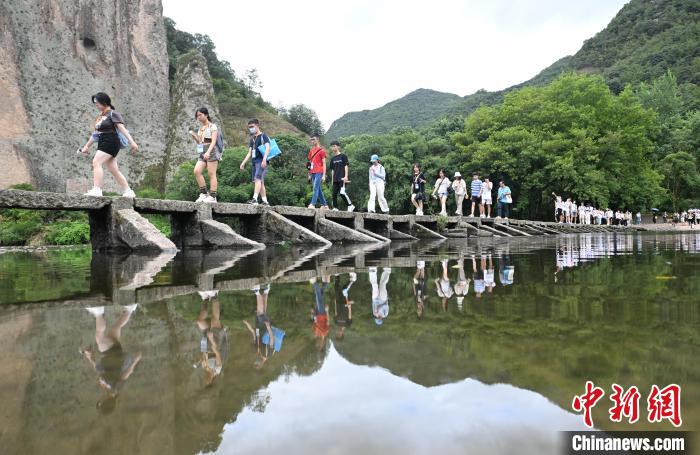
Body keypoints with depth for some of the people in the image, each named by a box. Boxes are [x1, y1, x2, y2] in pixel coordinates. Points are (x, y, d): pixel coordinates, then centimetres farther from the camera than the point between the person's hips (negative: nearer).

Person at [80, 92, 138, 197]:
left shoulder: (113, 114, -3)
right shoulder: (100, 116, 22)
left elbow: (122, 128, -14)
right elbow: (95, 134, 26)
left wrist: (131, 142, -24)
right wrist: (87, 146, 26)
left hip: (110, 142, -8)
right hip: (103, 143, 8)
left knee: (96, 162, -20)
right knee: (114, 170, 6)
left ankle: (96, 190, -26)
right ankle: (128, 191, 11)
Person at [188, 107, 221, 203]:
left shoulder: (212, 126, -1)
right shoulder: (201, 128, 21)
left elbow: (213, 141, -12)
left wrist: (208, 152, -25)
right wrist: (193, 135, 5)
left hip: (211, 151, -7)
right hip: (203, 153, 7)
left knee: (211, 174, -9)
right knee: (197, 171, -9)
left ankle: (212, 197, -8)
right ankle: (204, 193, -4)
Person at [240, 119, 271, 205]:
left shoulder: (263, 136, 1)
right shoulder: (252, 139, 22)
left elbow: (267, 148, -12)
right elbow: (249, 153, 22)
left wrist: (264, 159, -25)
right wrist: (243, 162, 13)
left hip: (261, 161, -8)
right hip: (254, 161, 8)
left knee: (258, 179, -21)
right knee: (260, 182, 6)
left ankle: (254, 199, -30)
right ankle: (265, 201, 9)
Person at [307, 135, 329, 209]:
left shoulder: (321, 150, -2)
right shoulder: (311, 150, 17)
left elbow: (324, 163, -6)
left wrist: (324, 175, -11)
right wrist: (309, 174, 16)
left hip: (319, 172, -7)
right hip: (313, 172, 7)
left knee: (315, 188, -14)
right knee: (318, 189, 9)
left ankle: (312, 204, -19)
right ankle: (324, 205, 16)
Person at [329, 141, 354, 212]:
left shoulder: (343, 156, 1)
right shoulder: (333, 158, 17)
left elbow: (346, 166, -4)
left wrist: (346, 176, -13)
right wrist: (332, 179, 15)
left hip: (342, 178, -6)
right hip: (335, 179, 6)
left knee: (342, 192, -17)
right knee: (334, 193, 0)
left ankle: (350, 205, -5)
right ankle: (335, 208, 6)